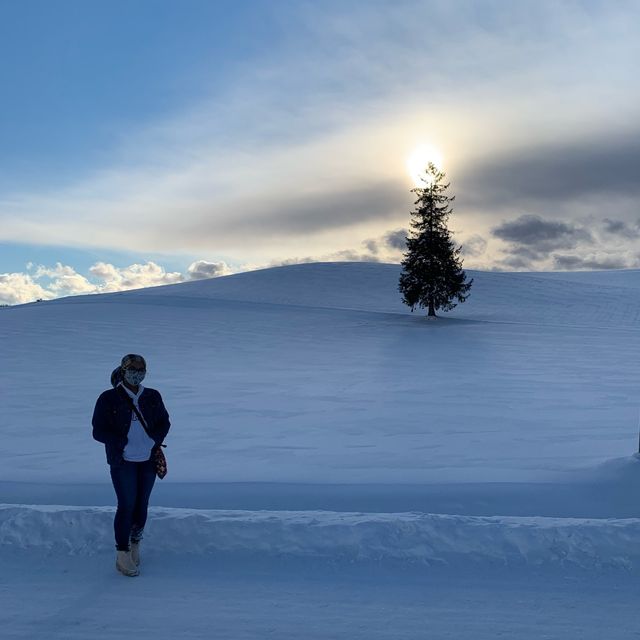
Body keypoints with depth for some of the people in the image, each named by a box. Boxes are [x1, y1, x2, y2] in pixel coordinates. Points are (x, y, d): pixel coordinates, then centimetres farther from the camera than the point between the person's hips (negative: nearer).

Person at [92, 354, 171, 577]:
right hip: (122, 461, -4)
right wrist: (124, 442, -16)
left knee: (142, 504, 11)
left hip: (148, 460, 4)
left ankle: (135, 544, 28)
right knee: (126, 505, -4)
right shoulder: (108, 399, -4)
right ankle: (122, 555, 7)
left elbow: (164, 422, 13)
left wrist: (154, 440, -7)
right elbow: (99, 431, -5)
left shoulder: (153, 397, 6)